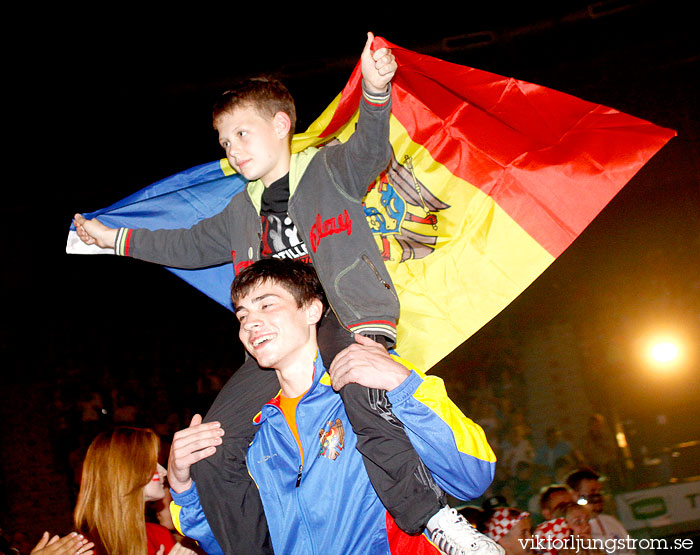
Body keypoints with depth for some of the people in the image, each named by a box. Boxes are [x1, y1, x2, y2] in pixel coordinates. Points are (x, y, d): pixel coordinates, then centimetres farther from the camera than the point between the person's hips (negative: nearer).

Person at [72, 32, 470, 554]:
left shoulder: (330, 168, 6)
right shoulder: (244, 209, 24)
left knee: (360, 392, -39)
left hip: (348, 315, -6)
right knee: (215, 442, -2)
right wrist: (117, 239, 35)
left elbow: (369, 151, -14)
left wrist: (375, 91, -34)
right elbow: (194, 245, 34)